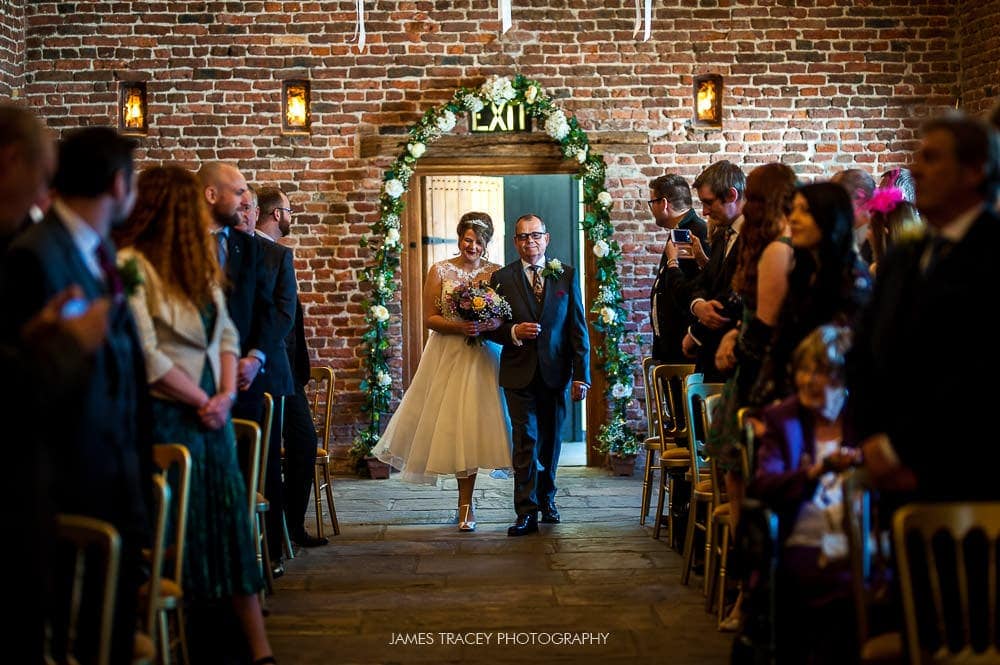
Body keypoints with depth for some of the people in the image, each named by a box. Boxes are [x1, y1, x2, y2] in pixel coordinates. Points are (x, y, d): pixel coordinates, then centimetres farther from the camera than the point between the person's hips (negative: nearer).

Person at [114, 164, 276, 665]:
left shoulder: (199, 265, 13)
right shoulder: (132, 265, -12)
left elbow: (225, 334, 12)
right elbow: (147, 357, -18)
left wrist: (226, 394, -4)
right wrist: (203, 402, -11)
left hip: (212, 413, 7)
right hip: (166, 415, -7)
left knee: (232, 524, 5)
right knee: (180, 530, 0)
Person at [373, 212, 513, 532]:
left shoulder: (497, 273, 2)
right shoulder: (440, 271, 1)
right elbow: (430, 317, -2)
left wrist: (491, 325, -19)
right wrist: (460, 327, -18)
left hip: (480, 358, 0)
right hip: (446, 355, 0)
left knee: (470, 427, -1)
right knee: (445, 423, 3)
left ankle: (465, 504, 12)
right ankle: (466, 502, 22)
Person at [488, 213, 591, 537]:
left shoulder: (566, 275, 4)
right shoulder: (501, 278, 2)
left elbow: (578, 328, 2)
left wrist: (581, 375, -4)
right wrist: (513, 332, -18)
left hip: (554, 372, 2)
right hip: (519, 373, -2)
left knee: (551, 440, 14)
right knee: (525, 440, -7)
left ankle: (546, 498, 33)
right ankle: (527, 512, -6)